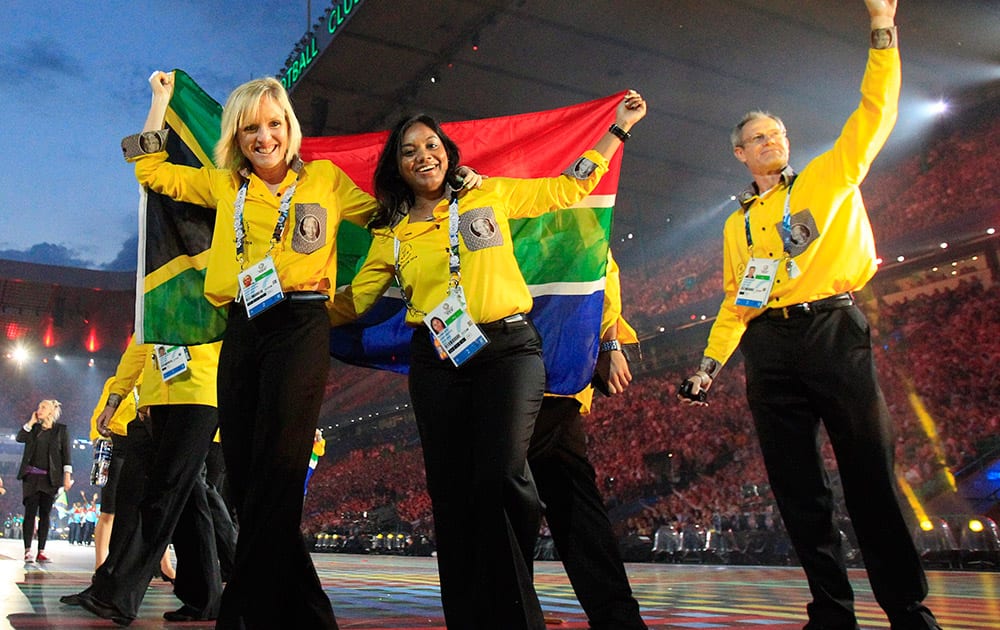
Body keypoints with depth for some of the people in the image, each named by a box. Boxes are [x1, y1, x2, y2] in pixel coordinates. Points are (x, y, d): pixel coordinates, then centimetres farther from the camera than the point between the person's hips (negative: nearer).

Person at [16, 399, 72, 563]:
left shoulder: (61, 429, 4)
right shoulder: (34, 428, 13)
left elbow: (67, 453, 0)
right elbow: (20, 438, -4)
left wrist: (67, 475, -7)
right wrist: (31, 422, -2)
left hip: (50, 478, -2)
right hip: (31, 476, 2)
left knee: (45, 514, 0)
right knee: (30, 512, -4)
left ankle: (41, 552, 2)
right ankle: (27, 551, -4)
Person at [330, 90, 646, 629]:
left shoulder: (490, 195, 11)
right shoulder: (391, 235, 14)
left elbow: (570, 187, 18)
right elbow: (351, 301, 16)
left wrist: (619, 126, 20)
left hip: (508, 347, -2)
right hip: (436, 363, 3)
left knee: (501, 476, -21)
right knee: (450, 490, 2)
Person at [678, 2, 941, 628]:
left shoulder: (830, 176, 14)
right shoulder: (738, 223, 21)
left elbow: (876, 112, 6)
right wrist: (710, 364, 12)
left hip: (835, 334, -3)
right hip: (769, 350, 4)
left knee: (871, 476, -3)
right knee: (798, 488, 3)